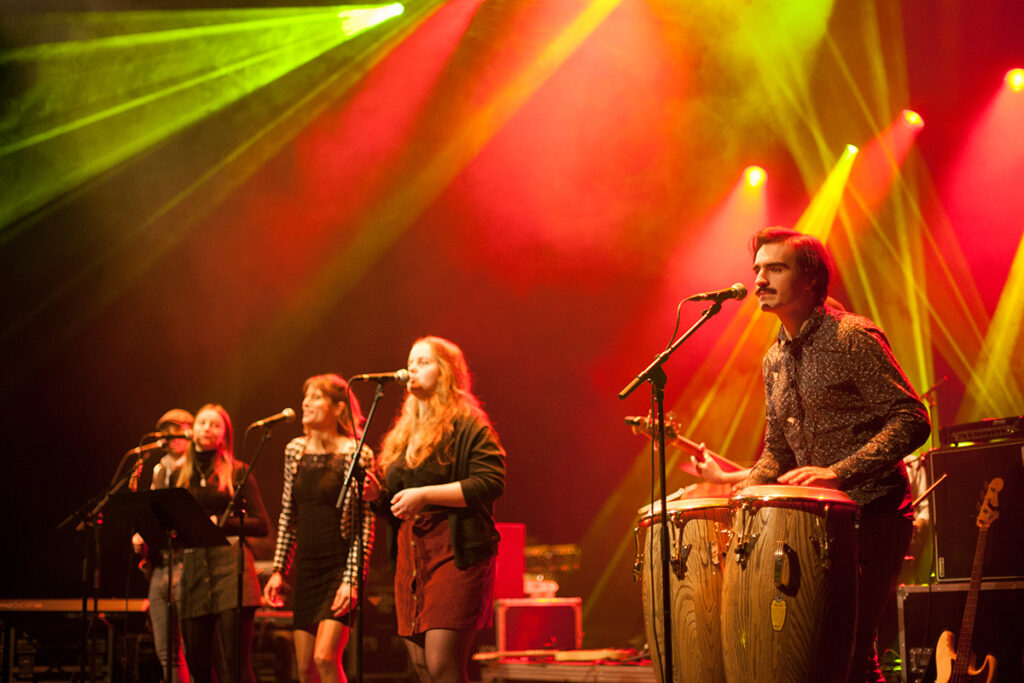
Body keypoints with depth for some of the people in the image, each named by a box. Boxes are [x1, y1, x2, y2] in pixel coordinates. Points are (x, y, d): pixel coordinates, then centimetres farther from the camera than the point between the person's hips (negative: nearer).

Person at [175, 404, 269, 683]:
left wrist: (219, 522, -10)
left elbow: (260, 524, 1)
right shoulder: (181, 475, 17)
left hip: (230, 568, -4)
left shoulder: (237, 472, 6)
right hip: (193, 570, 4)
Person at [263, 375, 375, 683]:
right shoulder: (295, 450, 9)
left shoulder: (355, 454, -9)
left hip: (340, 566, -6)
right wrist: (278, 571, 11)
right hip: (307, 570, 6)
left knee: (325, 657, -19)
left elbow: (365, 523, -11)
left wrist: (352, 579, -17)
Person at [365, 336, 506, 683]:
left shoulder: (469, 428, -2)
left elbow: (491, 483, -16)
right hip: (410, 558, 8)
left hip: (455, 555, -8)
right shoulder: (404, 433, 21)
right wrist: (377, 492, 6)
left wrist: (425, 495, -18)